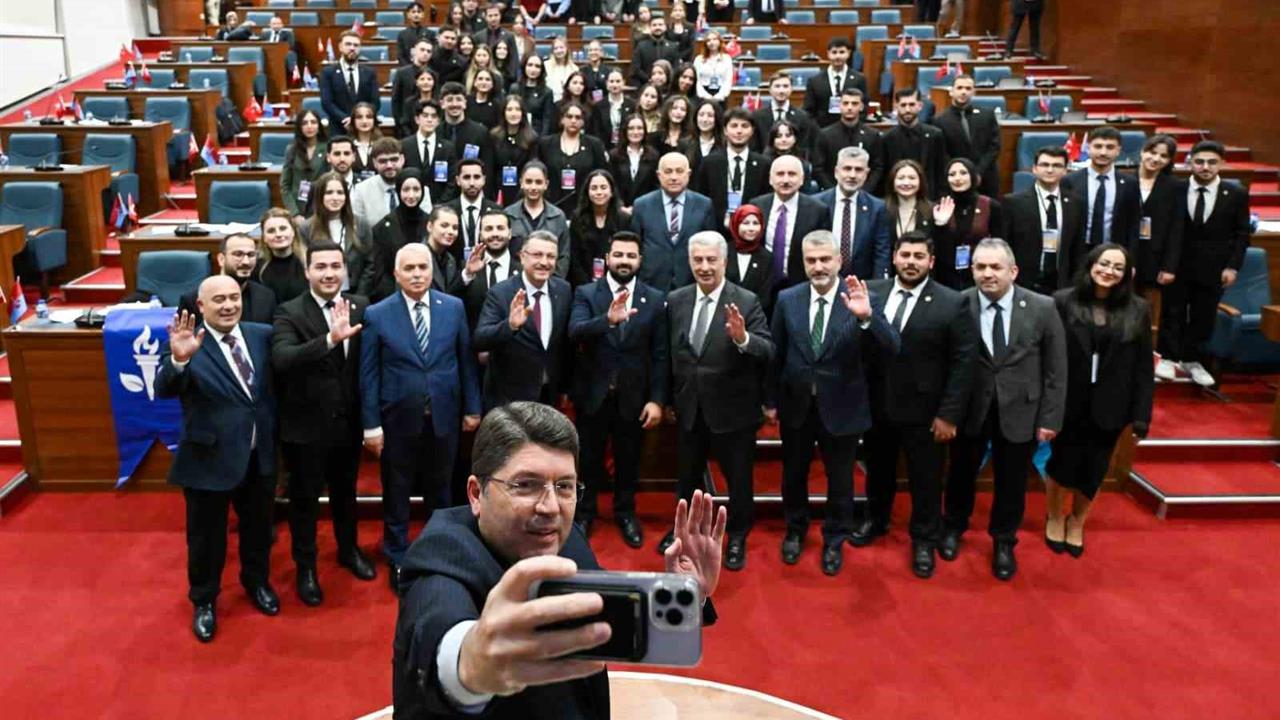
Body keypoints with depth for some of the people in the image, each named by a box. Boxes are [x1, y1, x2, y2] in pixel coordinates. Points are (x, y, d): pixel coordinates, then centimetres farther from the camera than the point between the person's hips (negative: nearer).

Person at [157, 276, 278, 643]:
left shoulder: (262, 334, -2)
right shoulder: (186, 344, -16)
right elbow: (164, 390, -29)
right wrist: (179, 359, -47)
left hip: (260, 455, 4)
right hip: (209, 458, -4)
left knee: (258, 526, 24)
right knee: (206, 536, 15)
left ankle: (257, 581, 49)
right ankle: (203, 601, 38)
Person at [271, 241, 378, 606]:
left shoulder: (360, 307, -3)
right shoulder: (289, 312, -14)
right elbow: (281, 359, -32)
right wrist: (330, 339, -45)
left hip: (348, 422, 3)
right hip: (306, 425, -3)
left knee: (345, 492, 23)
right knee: (305, 499, 13)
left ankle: (349, 550, 45)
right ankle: (306, 566, 32)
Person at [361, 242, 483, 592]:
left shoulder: (454, 307, -2)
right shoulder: (377, 314, -7)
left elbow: (466, 360, 3)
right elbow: (369, 374, -6)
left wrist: (472, 407, 4)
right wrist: (371, 425, -8)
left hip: (444, 416, 2)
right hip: (398, 420, -1)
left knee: (440, 489, 17)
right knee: (397, 494, 12)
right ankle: (398, 560, 29)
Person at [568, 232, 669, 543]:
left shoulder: (655, 300, -2)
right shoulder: (585, 293, -6)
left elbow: (660, 355, -3)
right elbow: (575, 333, -23)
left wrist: (657, 399, -8)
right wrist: (608, 319, -41)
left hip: (633, 396, 1)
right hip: (592, 394, -1)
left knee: (628, 459, 16)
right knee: (589, 459, 15)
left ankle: (625, 512, 37)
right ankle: (584, 512, 35)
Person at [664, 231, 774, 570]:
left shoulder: (746, 302, -13)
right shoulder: (675, 300, -1)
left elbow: (768, 352, -20)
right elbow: (670, 354, 7)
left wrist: (743, 338, -40)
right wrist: (668, 399, 10)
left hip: (732, 410, -4)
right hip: (689, 408, 4)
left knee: (739, 479, 13)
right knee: (686, 475, 22)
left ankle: (737, 537, 35)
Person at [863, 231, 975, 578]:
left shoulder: (952, 303, -10)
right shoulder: (871, 292, -2)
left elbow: (963, 362, -10)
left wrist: (949, 414, -12)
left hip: (924, 410, -2)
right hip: (876, 405, 3)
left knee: (925, 479, 11)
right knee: (878, 469, 21)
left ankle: (924, 540, 31)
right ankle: (875, 520, 44)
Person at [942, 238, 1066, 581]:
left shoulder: (1042, 308, -9)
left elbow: (1056, 370, -3)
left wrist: (1049, 418, -4)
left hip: (1019, 410, 0)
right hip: (970, 409, 0)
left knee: (1011, 482, 15)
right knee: (961, 473, 19)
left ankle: (1004, 542, 38)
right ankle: (953, 527, 45)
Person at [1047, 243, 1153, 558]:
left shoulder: (1138, 310, -2)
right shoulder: (1063, 301, -8)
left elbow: (1143, 367, -1)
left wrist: (1141, 415, -3)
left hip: (1109, 408, 2)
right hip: (1067, 403, -2)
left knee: (1094, 469, 14)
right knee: (1061, 463, 12)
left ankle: (1077, 522, 39)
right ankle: (1055, 517, 39)